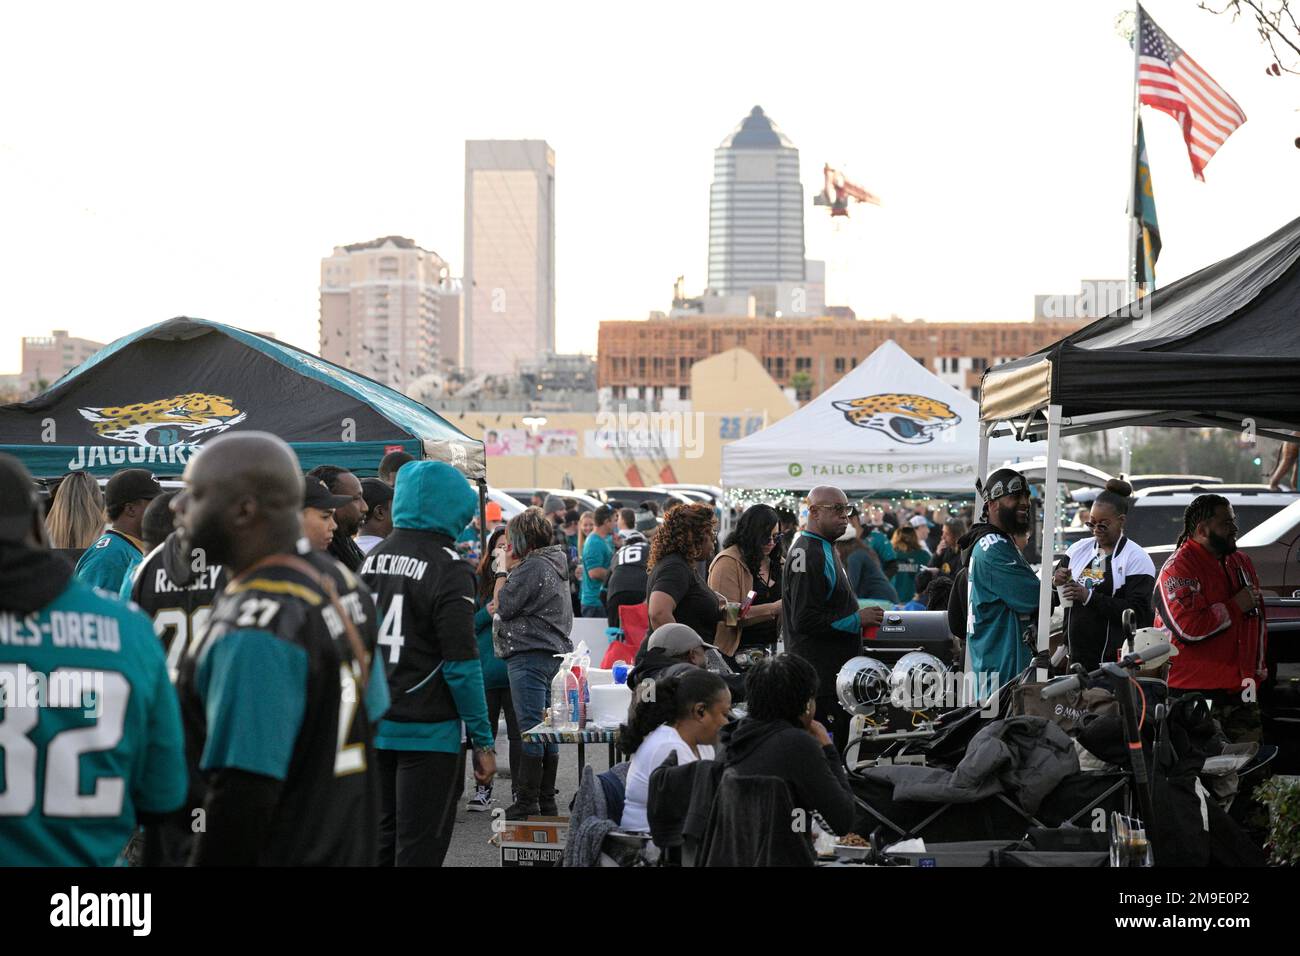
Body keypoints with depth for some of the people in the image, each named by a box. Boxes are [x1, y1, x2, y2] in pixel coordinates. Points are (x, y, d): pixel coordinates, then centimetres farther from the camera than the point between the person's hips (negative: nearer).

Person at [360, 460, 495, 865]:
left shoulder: (372, 558, 8)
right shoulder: (449, 569, -13)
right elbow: (462, 665, -15)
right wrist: (484, 743, -9)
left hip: (374, 726, 7)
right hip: (427, 733, -7)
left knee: (380, 843, 16)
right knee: (419, 849, -2)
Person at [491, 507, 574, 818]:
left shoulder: (532, 566, -13)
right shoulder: (555, 564, 18)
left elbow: (504, 606, -12)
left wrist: (503, 570, 0)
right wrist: (511, 568, 17)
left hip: (530, 655, -10)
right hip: (554, 653, 10)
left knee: (530, 728, -8)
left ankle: (527, 802, -7)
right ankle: (546, 800, 18)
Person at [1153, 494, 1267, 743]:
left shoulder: (1242, 562, 16)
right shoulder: (1178, 568, -11)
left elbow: (1258, 617, 28)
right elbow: (1189, 628, -24)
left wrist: (1258, 667, 23)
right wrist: (1234, 607, -13)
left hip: (1241, 689, 8)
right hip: (1195, 692, -8)